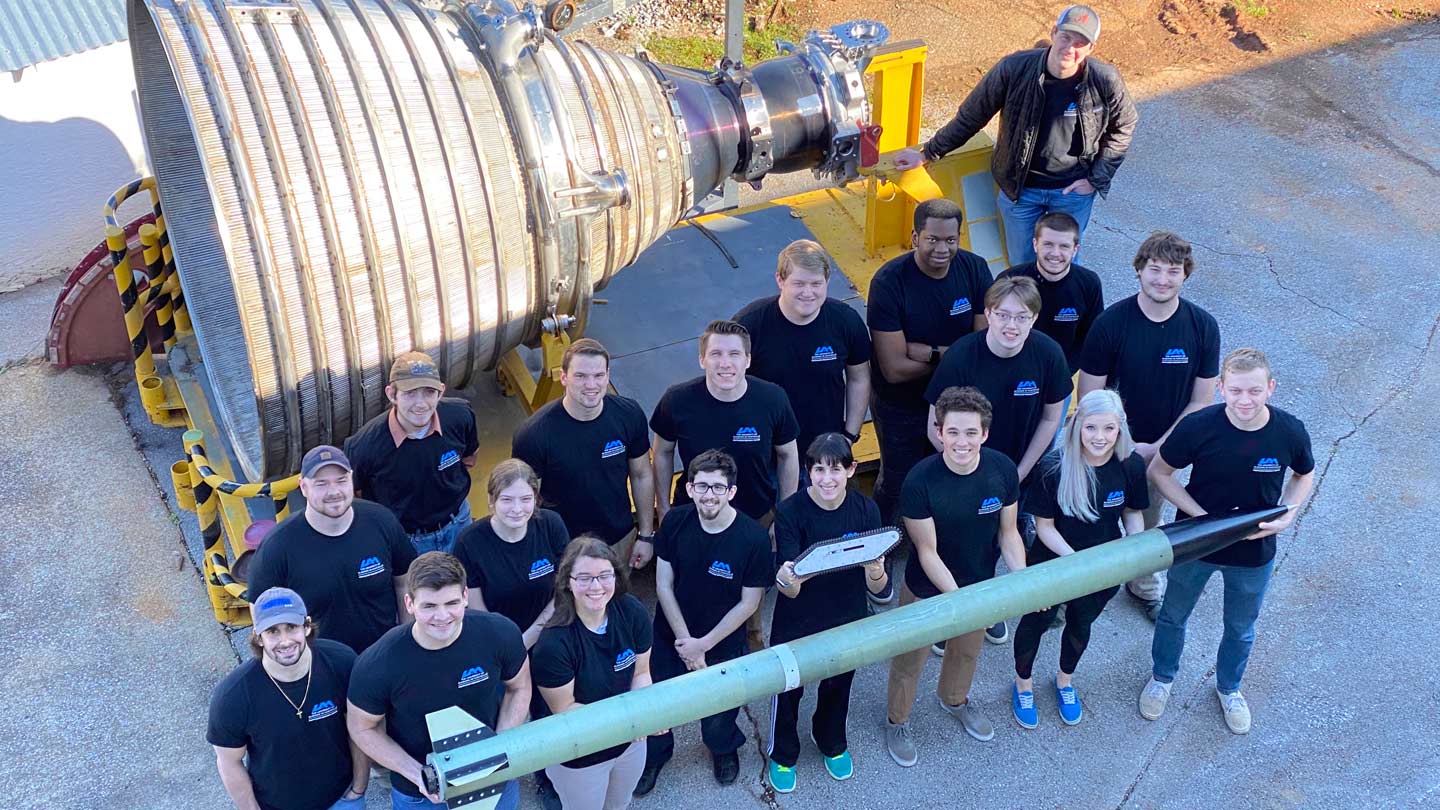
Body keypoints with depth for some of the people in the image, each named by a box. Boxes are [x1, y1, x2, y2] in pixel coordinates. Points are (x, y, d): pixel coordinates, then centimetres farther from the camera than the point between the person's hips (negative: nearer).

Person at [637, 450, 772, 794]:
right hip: (670, 636, 2)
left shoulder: (754, 538, -24)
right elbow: (664, 585, -9)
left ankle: (724, 748, 52)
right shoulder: (675, 522, -17)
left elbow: (748, 602, -15)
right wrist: (685, 641, -12)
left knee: (718, 714, 16)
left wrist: (703, 645, -13)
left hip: (723, 645, -2)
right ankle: (655, 754, 49)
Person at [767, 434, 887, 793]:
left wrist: (874, 570, -36)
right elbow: (790, 591, -26)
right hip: (796, 624, -3)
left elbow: (877, 588, -13)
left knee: (837, 686, 25)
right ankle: (782, 755, 45)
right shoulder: (790, 512, -24)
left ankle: (832, 744, 55)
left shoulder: (866, 510, -16)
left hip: (847, 622, 3)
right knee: (788, 690, 15)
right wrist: (787, 580, -50)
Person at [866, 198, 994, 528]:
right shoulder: (888, 283, -29)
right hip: (900, 405, -4)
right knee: (897, 483, 17)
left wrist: (930, 352, -27)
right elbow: (895, 369, -29)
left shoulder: (975, 269, -16)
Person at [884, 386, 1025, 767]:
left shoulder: (1002, 469, -20)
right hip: (927, 590, -4)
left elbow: (1008, 532, -7)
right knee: (910, 661, 18)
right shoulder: (921, 480, -30)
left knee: (967, 650, 29)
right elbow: (927, 552, -23)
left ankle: (955, 699, 61)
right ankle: (896, 722, 46)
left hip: (979, 585, 4)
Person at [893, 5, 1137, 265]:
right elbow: (971, 116, -7)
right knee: (1022, 266, 14)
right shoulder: (1014, 69, -21)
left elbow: (1123, 126, 2)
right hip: (1019, 189, 0)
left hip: (1073, 191, 0)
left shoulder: (1105, 81, -18)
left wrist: (1096, 178, -4)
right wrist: (927, 154, -2)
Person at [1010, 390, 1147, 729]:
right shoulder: (1054, 468, -27)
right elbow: (1044, 525, -18)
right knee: (1036, 622, 18)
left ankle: (1065, 680, 55)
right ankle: (1023, 684, 47)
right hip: (1052, 564, -3)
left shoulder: (1130, 465, -18)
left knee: (1081, 625, 26)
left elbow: (1133, 514, -1)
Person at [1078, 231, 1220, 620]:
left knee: (1150, 522, 24)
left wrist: (1155, 448, -13)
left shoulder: (1203, 327, -15)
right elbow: (1089, 398, -16)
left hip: (1163, 448, 2)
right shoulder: (1111, 322, -22)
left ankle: (1146, 586, 48)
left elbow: (1201, 401, -8)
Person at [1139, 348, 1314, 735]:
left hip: (1255, 553, 1)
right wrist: (1202, 516, -22)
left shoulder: (1290, 432, -22)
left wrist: (1286, 515, -17)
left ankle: (1228, 688, 53)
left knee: (1241, 630, 25)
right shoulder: (1198, 427, -27)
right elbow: (1159, 473, -13)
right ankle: (1162, 677, 51)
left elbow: (1304, 476, 0)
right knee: (1173, 615, 23)